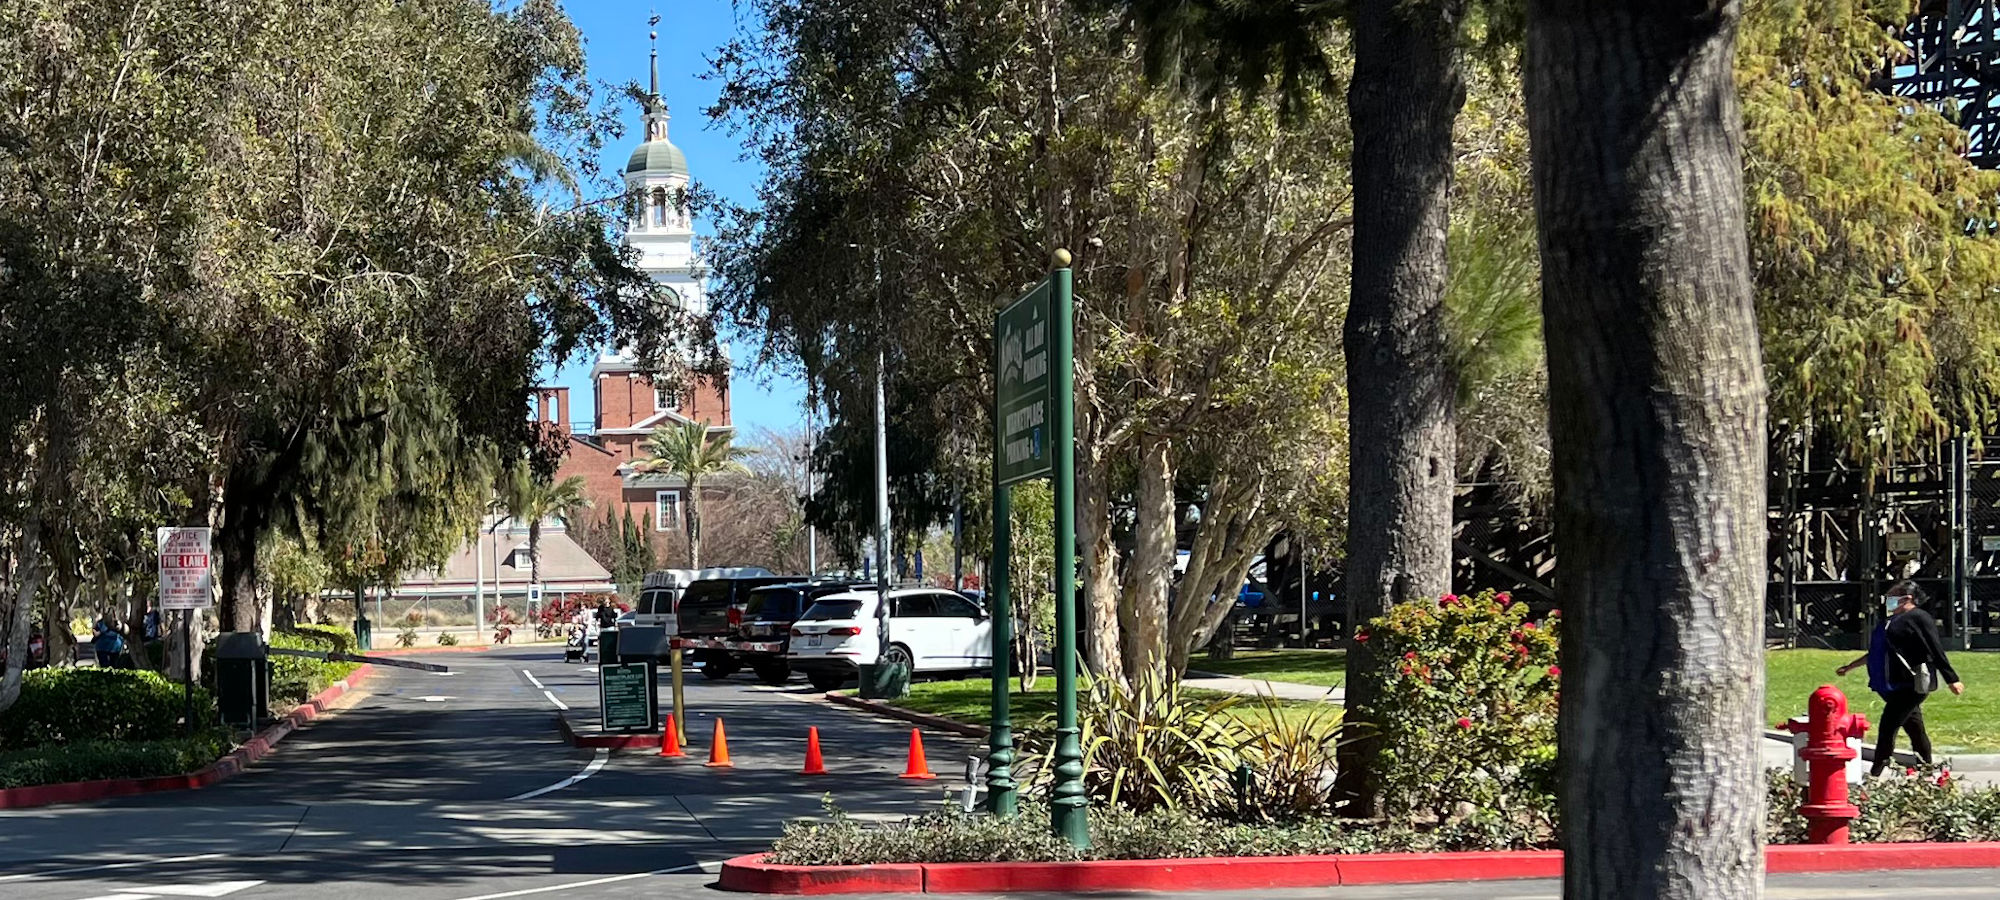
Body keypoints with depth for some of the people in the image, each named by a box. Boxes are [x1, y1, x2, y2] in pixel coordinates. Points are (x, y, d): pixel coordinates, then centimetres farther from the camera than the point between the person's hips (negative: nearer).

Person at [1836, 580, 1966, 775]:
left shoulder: (1918, 618, -8)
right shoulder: (1891, 620, 19)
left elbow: (1936, 651, -13)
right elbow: (1876, 654, 28)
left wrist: (1952, 680, -15)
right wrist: (1851, 667, 32)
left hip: (1911, 685, -9)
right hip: (1896, 686, 9)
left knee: (1888, 726, -14)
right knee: (1914, 729, 13)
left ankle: (1876, 774, -15)